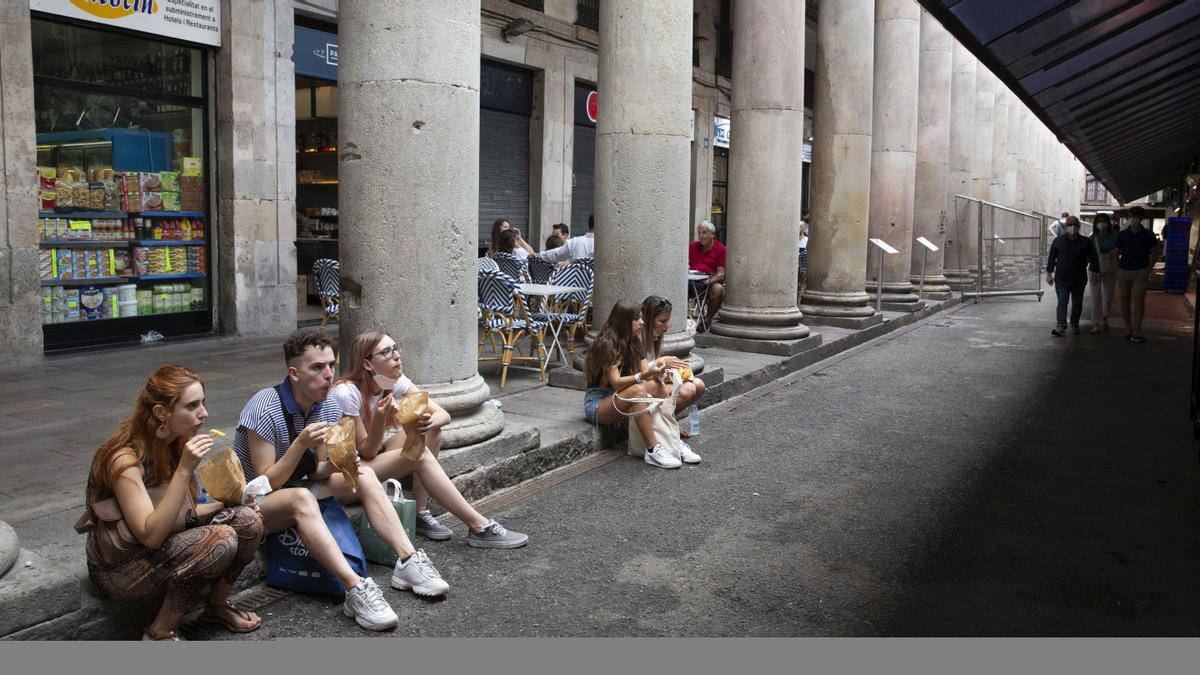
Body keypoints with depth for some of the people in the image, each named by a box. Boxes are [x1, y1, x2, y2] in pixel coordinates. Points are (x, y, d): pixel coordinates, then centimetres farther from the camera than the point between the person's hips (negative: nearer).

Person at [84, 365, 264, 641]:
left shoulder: (173, 444, -2)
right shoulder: (125, 458, -26)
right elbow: (151, 535, -31)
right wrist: (185, 470, -36)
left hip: (162, 551, 8)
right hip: (118, 570, -8)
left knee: (248, 521, -10)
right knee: (220, 540, -29)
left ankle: (217, 606, 14)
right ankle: (159, 634, -11)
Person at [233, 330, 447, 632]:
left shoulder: (329, 404, -4)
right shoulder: (265, 409, -24)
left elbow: (316, 474, 0)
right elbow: (266, 483, -23)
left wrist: (336, 463, -22)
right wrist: (301, 443, -34)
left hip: (299, 487, 7)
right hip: (257, 503, -7)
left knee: (364, 475, -11)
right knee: (302, 499, -38)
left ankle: (407, 560, -19)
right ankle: (356, 590, -46)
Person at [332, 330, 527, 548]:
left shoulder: (396, 381, -8)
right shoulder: (347, 393, -26)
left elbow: (443, 414, -12)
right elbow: (365, 452, -21)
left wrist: (430, 421, -36)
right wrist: (380, 419, -38)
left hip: (375, 452, 7)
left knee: (431, 430, -15)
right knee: (420, 455, -27)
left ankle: (421, 514, -11)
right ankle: (479, 527, -23)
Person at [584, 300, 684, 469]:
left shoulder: (633, 342, 7)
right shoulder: (607, 344, -19)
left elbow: (645, 371, -1)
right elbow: (616, 383, -27)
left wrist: (656, 368, -24)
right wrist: (645, 375, -41)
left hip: (618, 398, 8)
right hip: (597, 402, -8)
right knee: (638, 390, -35)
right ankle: (653, 451, -36)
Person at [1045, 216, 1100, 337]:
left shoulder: (1086, 242, 1)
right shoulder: (1058, 241, 2)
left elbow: (1093, 258, 5)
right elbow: (1051, 258, 7)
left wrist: (1095, 273, -1)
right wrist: (1049, 273, 6)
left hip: (1079, 279, 1)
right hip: (1061, 279, -1)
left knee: (1077, 303, 10)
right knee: (1062, 303, -10)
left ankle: (1074, 325, 26)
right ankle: (1060, 326, -17)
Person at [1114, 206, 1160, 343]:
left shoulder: (1148, 235, 1)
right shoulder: (1122, 235, 3)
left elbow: (1154, 254, 7)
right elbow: (1116, 254, 9)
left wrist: (1148, 270, -3)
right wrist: (1117, 270, -1)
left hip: (1141, 272, -2)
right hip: (1123, 271, 2)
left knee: (1138, 301, -9)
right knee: (1125, 301, 5)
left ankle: (1136, 332, -7)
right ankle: (1128, 329, 16)